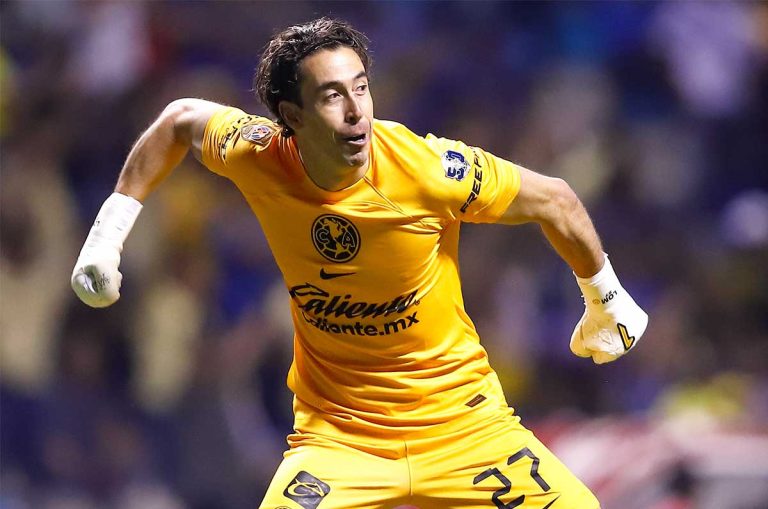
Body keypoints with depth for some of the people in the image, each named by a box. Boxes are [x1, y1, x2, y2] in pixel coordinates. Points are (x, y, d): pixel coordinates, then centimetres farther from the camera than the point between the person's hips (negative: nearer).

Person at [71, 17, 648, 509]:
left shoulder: (428, 168, -22)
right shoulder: (258, 157, -15)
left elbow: (554, 200, -5)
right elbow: (180, 120, 8)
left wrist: (606, 301, 9)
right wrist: (108, 231, 9)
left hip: (463, 419, 0)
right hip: (336, 432, 0)